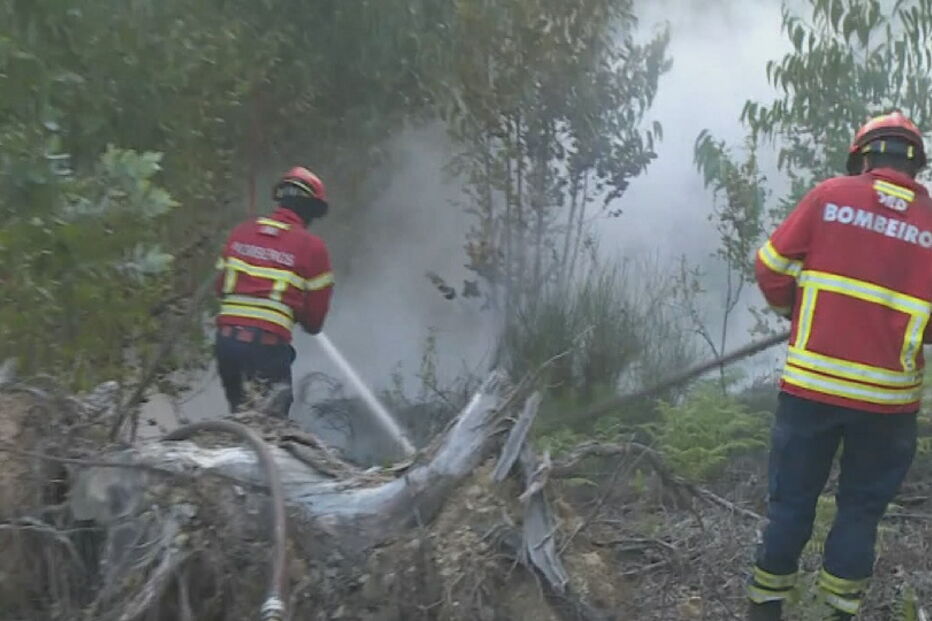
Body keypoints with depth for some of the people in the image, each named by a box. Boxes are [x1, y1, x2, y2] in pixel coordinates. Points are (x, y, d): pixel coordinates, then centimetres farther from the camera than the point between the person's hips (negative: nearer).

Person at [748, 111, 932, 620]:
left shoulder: (831, 195, -3)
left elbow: (772, 268, -1)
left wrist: (793, 309, 18)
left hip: (810, 383, 0)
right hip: (888, 396, 0)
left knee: (791, 501, 13)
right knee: (861, 507, 17)